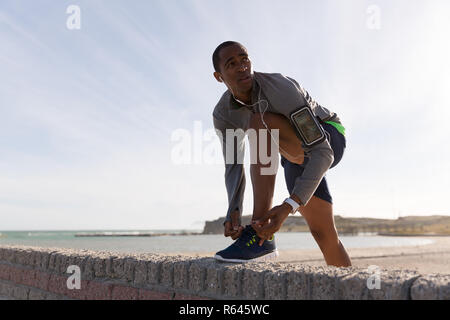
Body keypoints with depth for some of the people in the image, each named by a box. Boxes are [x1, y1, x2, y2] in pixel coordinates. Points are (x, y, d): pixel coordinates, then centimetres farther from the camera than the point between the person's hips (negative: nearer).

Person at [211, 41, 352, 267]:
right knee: (325, 237, 0)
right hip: (296, 157, 7)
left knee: (260, 122, -35)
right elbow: (233, 167, -9)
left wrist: (288, 207, -48)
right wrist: (233, 213, -29)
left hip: (329, 139, -7)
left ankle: (261, 235, -38)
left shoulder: (281, 88, -33)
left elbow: (322, 153, -37)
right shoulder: (222, 114, -12)